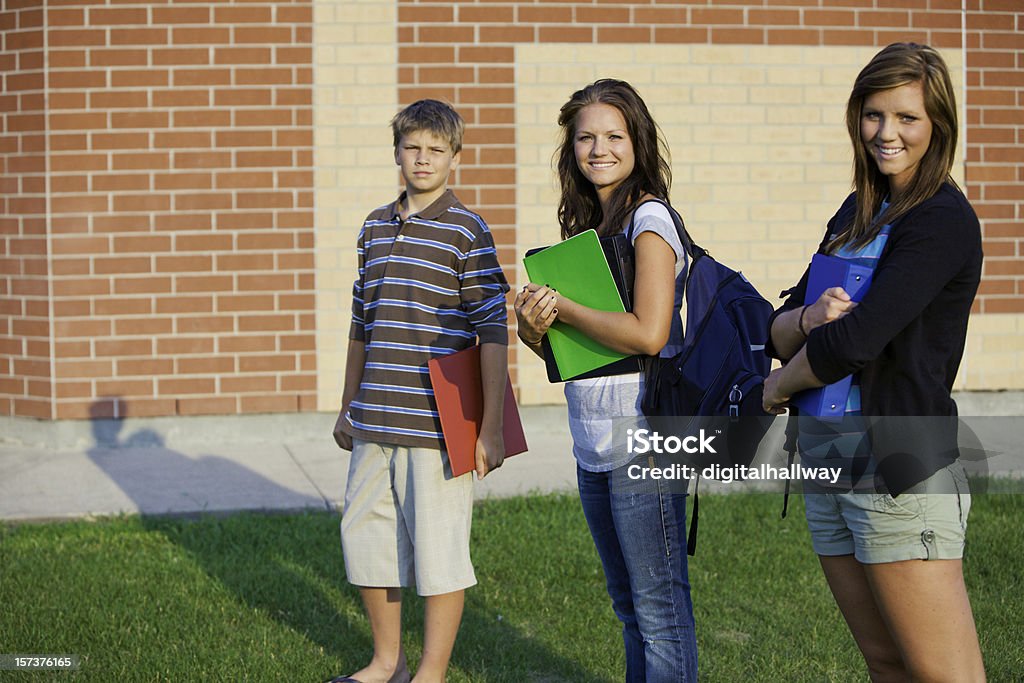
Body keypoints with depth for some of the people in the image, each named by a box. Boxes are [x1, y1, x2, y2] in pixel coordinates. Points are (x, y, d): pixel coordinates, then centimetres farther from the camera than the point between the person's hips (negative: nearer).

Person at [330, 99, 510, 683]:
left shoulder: (467, 231, -5)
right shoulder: (375, 228, 12)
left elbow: (493, 333, -7)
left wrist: (490, 428, -11)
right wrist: (348, 408, 21)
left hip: (437, 424, -6)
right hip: (374, 424, 6)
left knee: (438, 547, 1)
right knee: (365, 533, 13)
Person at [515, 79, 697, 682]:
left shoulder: (650, 219, -10)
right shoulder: (586, 225, 15)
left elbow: (648, 333, -22)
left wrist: (561, 306, -13)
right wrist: (534, 323, -7)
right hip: (593, 443, 9)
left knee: (661, 608, -4)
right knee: (630, 607, 17)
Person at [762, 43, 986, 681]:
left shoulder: (943, 220, -10)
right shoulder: (859, 212, 16)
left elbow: (857, 341, -20)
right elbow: (780, 331, 14)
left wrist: (779, 386, -2)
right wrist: (807, 320, -10)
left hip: (901, 468, -8)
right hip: (828, 462, 8)